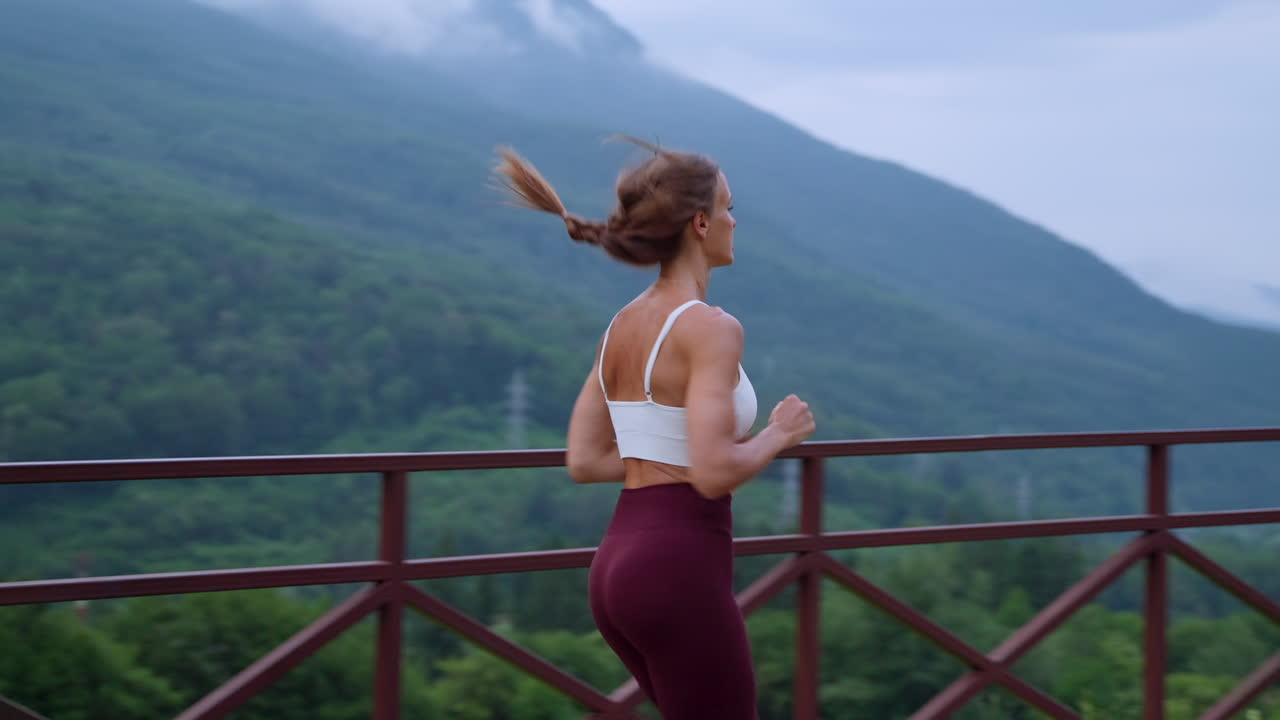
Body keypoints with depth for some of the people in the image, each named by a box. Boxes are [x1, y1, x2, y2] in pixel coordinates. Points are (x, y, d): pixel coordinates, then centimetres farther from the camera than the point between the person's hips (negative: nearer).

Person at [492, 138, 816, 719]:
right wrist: (779, 434, -4)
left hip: (619, 566, 9)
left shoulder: (623, 326, 11)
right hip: (679, 577, -9)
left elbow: (584, 462, 13)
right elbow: (715, 474, -22)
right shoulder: (711, 328, -14)